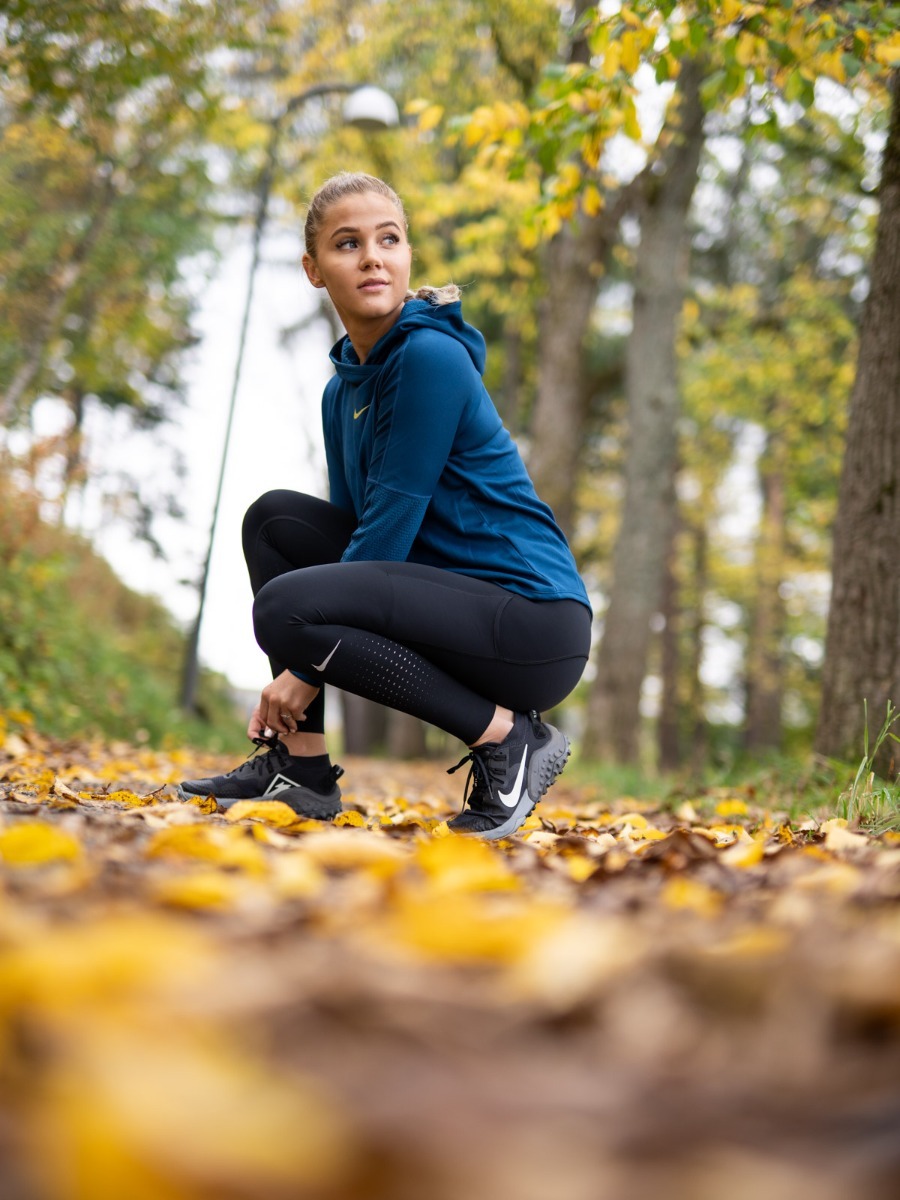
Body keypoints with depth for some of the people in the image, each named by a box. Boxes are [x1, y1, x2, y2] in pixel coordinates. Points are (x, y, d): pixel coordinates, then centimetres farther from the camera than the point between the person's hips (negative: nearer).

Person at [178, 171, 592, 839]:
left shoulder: (431, 358, -13)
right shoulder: (343, 390, 13)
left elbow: (390, 525, -16)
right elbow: (356, 531, 15)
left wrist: (306, 665, -10)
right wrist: (291, 683, 6)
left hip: (535, 618, -9)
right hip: (456, 594, 9)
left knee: (284, 609, -23)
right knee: (274, 519, 7)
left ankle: (508, 737, -11)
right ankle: (299, 764, 6)